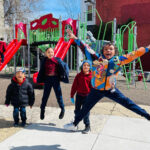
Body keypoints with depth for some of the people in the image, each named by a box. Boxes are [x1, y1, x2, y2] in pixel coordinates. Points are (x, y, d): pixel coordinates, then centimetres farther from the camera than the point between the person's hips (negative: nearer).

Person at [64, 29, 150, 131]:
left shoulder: (118, 60, -9)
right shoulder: (96, 58, -12)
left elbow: (133, 55, -2)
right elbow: (85, 48, -10)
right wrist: (75, 38, -12)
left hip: (111, 90, 0)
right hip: (96, 90, 0)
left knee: (127, 103, 3)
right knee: (86, 107, 11)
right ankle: (74, 124, 29)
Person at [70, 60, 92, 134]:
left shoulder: (91, 76, -6)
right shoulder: (78, 76, 1)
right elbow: (74, 86, 5)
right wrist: (72, 96, 5)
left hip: (87, 96, -3)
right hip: (79, 95, 3)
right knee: (77, 110, 12)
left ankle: (87, 126, 15)